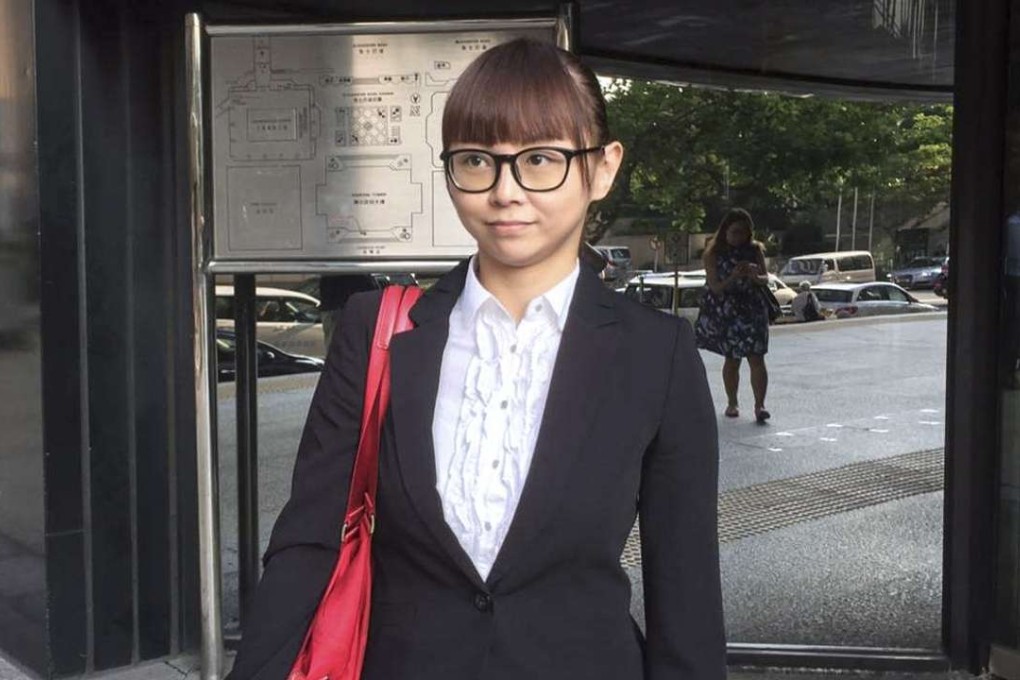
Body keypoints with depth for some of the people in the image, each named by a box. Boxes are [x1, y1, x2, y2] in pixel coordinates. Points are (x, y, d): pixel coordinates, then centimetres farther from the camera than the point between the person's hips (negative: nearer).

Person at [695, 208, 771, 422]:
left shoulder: (755, 250, 3)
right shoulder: (714, 254, -4)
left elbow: (766, 279, 2)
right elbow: (715, 287, -9)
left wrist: (755, 276, -20)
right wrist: (734, 277, -27)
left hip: (752, 310, 1)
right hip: (725, 313, -1)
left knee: (756, 358, -9)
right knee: (731, 359, 10)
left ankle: (759, 405, -9)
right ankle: (732, 403, 24)